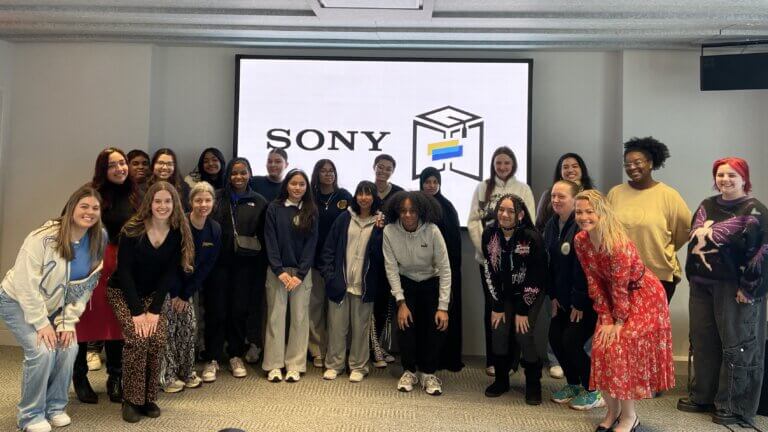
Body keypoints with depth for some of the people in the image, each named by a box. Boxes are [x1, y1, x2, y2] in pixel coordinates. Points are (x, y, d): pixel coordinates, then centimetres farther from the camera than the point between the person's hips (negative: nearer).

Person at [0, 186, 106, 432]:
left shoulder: (98, 242, -10)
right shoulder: (44, 237, -26)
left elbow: (85, 287, -5)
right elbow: (26, 284, -25)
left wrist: (68, 322, -11)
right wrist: (41, 324, -24)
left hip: (53, 306, 5)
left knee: (69, 347, -14)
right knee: (42, 351, -21)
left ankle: (55, 406, 8)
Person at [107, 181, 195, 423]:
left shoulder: (179, 234, -10)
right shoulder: (131, 230, -17)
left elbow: (170, 274, -9)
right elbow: (124, 271, -17)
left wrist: (154, 310, -17)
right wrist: (137, 311, -22)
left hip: (154, 294, 3)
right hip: (123, 292, -2)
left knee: (158, 339, -17)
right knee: (137, 338, -22)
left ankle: (149, 398, 0)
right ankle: (131, 400, -7)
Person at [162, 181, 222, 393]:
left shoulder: (215, 229, -8)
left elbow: (206, 266, -4)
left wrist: (186, 294, -5)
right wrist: (175, 294, -12)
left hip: (187, 284, 5)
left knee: (190, 326, 4)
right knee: (169, 327, -6)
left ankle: (187, 373, 18)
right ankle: (168, 377, 6)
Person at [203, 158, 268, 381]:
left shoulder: (259, 202, 6)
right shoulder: (217, 198, 4)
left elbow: (263, 237, 5)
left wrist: (260, 268, -2)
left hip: (244, 266, 1)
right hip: (218, 262, -1)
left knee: (239, 310, 6)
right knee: (216, 311, 1)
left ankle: (236, 356, 23)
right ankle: (212, 359, 13)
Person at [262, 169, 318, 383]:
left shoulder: (311, 212, 5)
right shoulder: (274, 208, 2)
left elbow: (311, 244, -1)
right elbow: (271, 241, -3)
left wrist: (300, 274, -10)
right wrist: (280, 271, -12)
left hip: (302, 272, 1)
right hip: (277, 271, -1)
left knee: (300, 318, 2)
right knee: (275, 317, 1)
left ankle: (295, 365, 10)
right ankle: (274, 365, 10)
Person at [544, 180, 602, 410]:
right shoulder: (552, 225, 4)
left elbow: (583, 267, -21)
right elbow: (550, 262, 7)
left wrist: (579, 303, -17)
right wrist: (553, 295, 5)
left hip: (587, 298, -7)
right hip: (563, 297, 7)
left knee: (571, 342, -8)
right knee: (555, 338, 5)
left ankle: (594, 392, 13)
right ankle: (573, 384, 27)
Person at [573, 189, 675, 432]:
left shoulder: (618, 244, -31)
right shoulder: (580, 240, -10)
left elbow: (620, 286, -24)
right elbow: (594, 280, -6)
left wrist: (619, 323, -17)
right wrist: (605, 318, -6)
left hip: (643, 295, -6)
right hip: (613, 295, 6)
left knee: (621, 346, -11)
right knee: (601, 346, 0)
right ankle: (612, 410, 18)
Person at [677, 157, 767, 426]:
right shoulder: (706, 206, 10)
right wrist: (693, 277, 10)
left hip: (736, 288, -6)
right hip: (702, 285, 6)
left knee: (737, 344, 4)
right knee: (703, 341, 12)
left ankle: (734, 406, 15)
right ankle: (703, 396, 26)